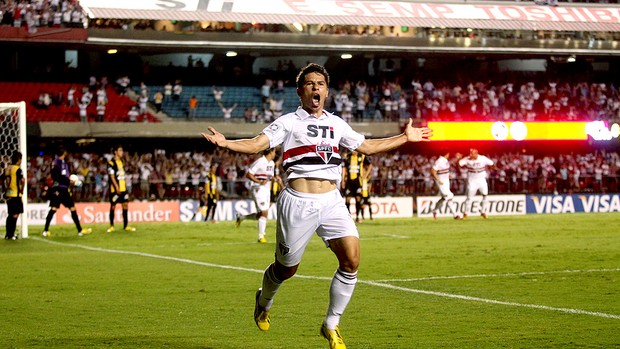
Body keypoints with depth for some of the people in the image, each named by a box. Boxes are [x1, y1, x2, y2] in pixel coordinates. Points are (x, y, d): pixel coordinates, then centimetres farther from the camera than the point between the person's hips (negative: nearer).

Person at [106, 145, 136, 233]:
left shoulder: (122, 162, 14)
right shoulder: (111, 163, -9)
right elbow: (112, 176, -14)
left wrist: (125, 186, 16)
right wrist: (117, 187, -20)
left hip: (123, 188, 7)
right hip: (115, 189, -7)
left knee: (125, 205, 3)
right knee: (113, 206, 1)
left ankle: (126, 226, 7)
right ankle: (111, 226, 10)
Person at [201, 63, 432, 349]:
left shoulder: (336, 124, 16)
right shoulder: (289, 122, 1)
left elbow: (367, 146, 28)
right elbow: (257, 144, -11)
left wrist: (405, 137, 30)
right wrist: (226, 143, -29)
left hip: (332, 201, 4)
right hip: (298, 203, -4)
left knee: (351, 261, -13)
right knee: (287, 268, 6)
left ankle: (331, 326, 4)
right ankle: (264, 303, 42)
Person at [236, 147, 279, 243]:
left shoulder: (272, 163, 13)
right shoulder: (260, 162, -13)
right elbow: (248, 174, -14)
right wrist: (259, 182, -27)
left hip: (267, 189, 8)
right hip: (258, 189, -8)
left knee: (260, 215, 8)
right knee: (264, 212, -13)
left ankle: (241, 217, 29)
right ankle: (261, 236, -6)